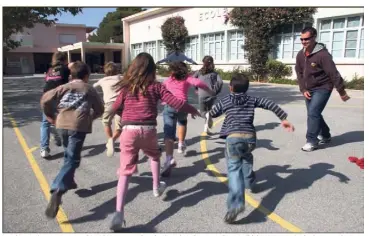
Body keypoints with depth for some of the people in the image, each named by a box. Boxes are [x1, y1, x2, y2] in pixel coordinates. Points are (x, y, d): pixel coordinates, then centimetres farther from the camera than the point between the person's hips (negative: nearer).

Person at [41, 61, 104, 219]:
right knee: (72, 160, -6)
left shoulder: (64, 87, 16)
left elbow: (45, 100, 7)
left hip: (62, 124, 4)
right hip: (78, 126, -3)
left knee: (68, 155, 26)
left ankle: (69, 181, 38)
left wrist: (50, 116, 20)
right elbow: (100, 110, 15)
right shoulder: (90, 90, 13)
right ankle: (57, 191, -25)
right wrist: (90, 117, 32)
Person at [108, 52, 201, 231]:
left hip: (129, 130, 0)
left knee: (125, 171, 0)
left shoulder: (127, 87, 7)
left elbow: (115, 109, 15)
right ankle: (156, 187, 44)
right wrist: (192, 109, 16)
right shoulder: (155, 86, 3)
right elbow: (175, 103, -1)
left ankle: (119, 212, -9)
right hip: (148, 130, 0)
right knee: (154, 156, 32)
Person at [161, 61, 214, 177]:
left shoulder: (168, 80, 23)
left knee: (168, 133, -11)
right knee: (182, 121, 35)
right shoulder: (187, 79, 15)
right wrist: (209, 91, 10)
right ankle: (181, 143, 30)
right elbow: (198, 83, -2)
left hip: (169, 106, 0)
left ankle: (169, 158, -29)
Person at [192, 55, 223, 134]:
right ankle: (206, 128, 15)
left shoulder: (199, 72, 7)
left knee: (203, 112, 13)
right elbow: (220, 82, -8)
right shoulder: (214, 73, 6)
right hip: (211, 95, 1)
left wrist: (196, 89, 11)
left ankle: (207, 115, -22)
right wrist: (216, 91, 2)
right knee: (209, 110, 22)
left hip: (202, 95, -1)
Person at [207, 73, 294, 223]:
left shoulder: (224, 100, 15)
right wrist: (283, 118, 16)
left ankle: (236, 203, -27)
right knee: (246, 156, 35)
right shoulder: (252, 99, 19)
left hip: (234, 137, -4)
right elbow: (270, 105, 13)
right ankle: (250, 183, 50)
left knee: (234, 169, -10)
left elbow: (212, 114, 27)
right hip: (250, 136, 4)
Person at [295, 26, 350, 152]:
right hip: (309, 89, 7)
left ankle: (312, 141, -6)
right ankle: (325, 135, 33)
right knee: (313, 114, 13)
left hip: (322, 88, -7)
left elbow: (334, 74, -19)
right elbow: (299, 73, 6)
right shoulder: (300, 55, -1)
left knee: (313, 113, -16)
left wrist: (342, 92, -15)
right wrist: (303, 89, -3)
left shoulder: (322, 54, -22)